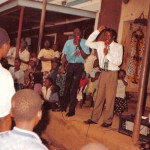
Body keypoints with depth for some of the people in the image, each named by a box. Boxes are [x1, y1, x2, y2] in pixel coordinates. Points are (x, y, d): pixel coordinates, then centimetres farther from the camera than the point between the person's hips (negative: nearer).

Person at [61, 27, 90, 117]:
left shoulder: (84, 42, -4)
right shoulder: (69, 42, 3)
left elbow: (85, 56, -8)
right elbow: (64, 55, 5)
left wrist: (79, 46, -19)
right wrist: (62, 66, -3)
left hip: (79, 66, -2)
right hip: (70, 65, 2)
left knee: (74, 87, -1)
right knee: (67, 86, 12)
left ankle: (72, 109, 6)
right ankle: (64, 106, 28)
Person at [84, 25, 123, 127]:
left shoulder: (118, 47, -8)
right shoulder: (100, 44, 4)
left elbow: (118, 62, -14)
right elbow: (88, 43, -3)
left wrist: (108, 54, -21)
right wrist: (98, 31, -7)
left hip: (112, 73, -4)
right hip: (103, 72, 4)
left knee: (110, 97, 2)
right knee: (99, 96, 10)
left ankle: (108, 120, 13)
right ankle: (94, 118, 18)